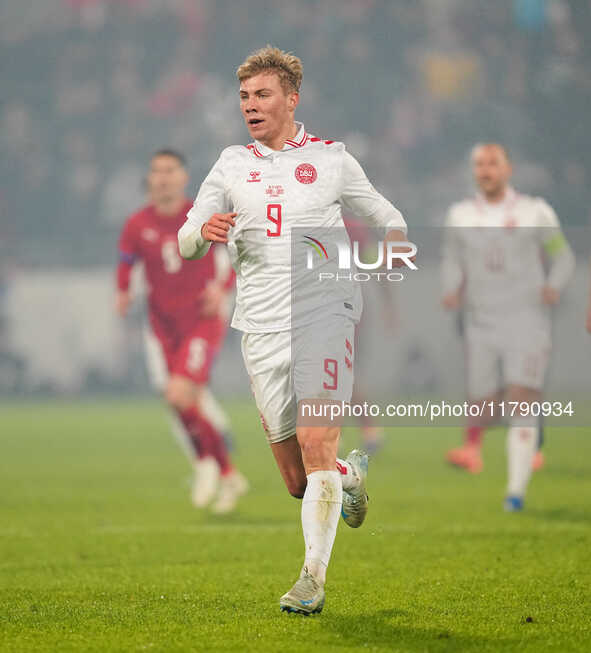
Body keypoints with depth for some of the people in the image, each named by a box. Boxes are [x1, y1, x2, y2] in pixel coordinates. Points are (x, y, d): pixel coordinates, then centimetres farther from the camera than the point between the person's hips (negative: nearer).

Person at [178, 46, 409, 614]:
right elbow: (186, 242, 11)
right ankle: (351, 476, 39)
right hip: (260, 328, 3)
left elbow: (386, 217, 18)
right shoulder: (231, 164, 13)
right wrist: (204, 230, -13)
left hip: (323, 317, -3)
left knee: (316, 442, -21)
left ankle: (313, 577, -17)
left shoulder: (330, 159, 7)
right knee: (297, 481, 4)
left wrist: (392, 244, -5)